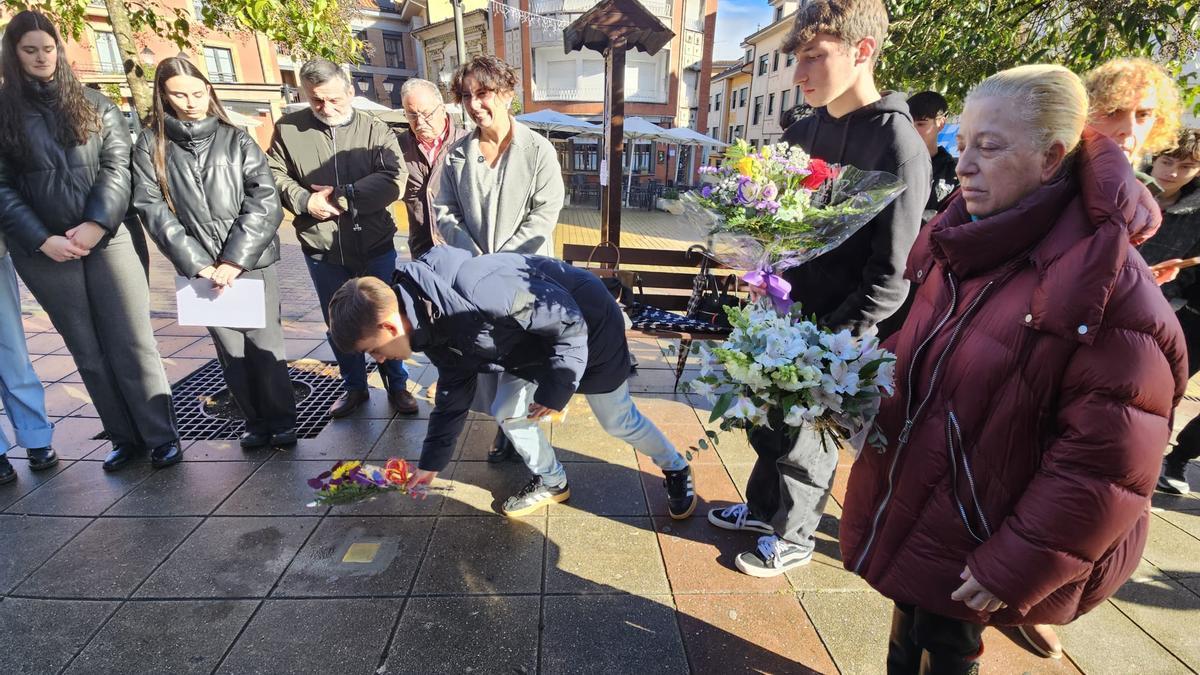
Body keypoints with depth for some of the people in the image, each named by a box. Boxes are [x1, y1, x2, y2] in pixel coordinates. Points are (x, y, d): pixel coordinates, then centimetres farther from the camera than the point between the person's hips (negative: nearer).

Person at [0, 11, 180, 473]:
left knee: (132, 342, -1)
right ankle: (125, 438, 16)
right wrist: (42, 240, -10)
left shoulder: (94, 104, 9)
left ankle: (161, 436, 5)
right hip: (45, 251, 1)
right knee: (87, 351, 7)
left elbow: (117, 166, 0)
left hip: (105, 239, -1)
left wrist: (97, 223, -13)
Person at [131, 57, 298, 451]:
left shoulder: (236, 140, 3)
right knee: (230, 351, 7)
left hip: (252, 262, -1)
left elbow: (265, 201, -6)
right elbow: (151, 207, -1)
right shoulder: (151, 144, 5)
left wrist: (235, 260, -13)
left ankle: (282, 421, 16)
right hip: (200, 268, 1)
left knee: (265, 343, 1)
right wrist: (196, 262, -12)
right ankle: (255, 422, 22)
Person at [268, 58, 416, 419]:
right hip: (321, 249, 2)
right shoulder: (288, 129, 2)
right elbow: (275, 176, 6)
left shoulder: (375, 130, -3)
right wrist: (304, 201, -13)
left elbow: (393, 181, -14)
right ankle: (354, 386, 33)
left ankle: (397, 385, 26)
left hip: (375, 245, -2)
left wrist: (342, 198, -18)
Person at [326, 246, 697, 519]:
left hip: (587, 322, -8)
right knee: (506, 411, 6)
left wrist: (554, 389, -21)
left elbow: (568, 321, -29)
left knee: (618, 420, 6)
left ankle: (676, 470, 33)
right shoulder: (434, 326, -8)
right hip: (534, 336, 8)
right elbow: (453, 393, 7)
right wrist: (431, 462, 13)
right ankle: (552, 482, 29)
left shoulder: (477, 292, -40)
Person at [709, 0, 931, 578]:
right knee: (766, 421, 19)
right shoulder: (801, 133, 5)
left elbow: (890, 276, -18)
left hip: (832, 335, -6)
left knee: (804, 440, 11)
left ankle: (793, 536, 36)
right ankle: (763, 507, 44)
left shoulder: (898, 147, -16)